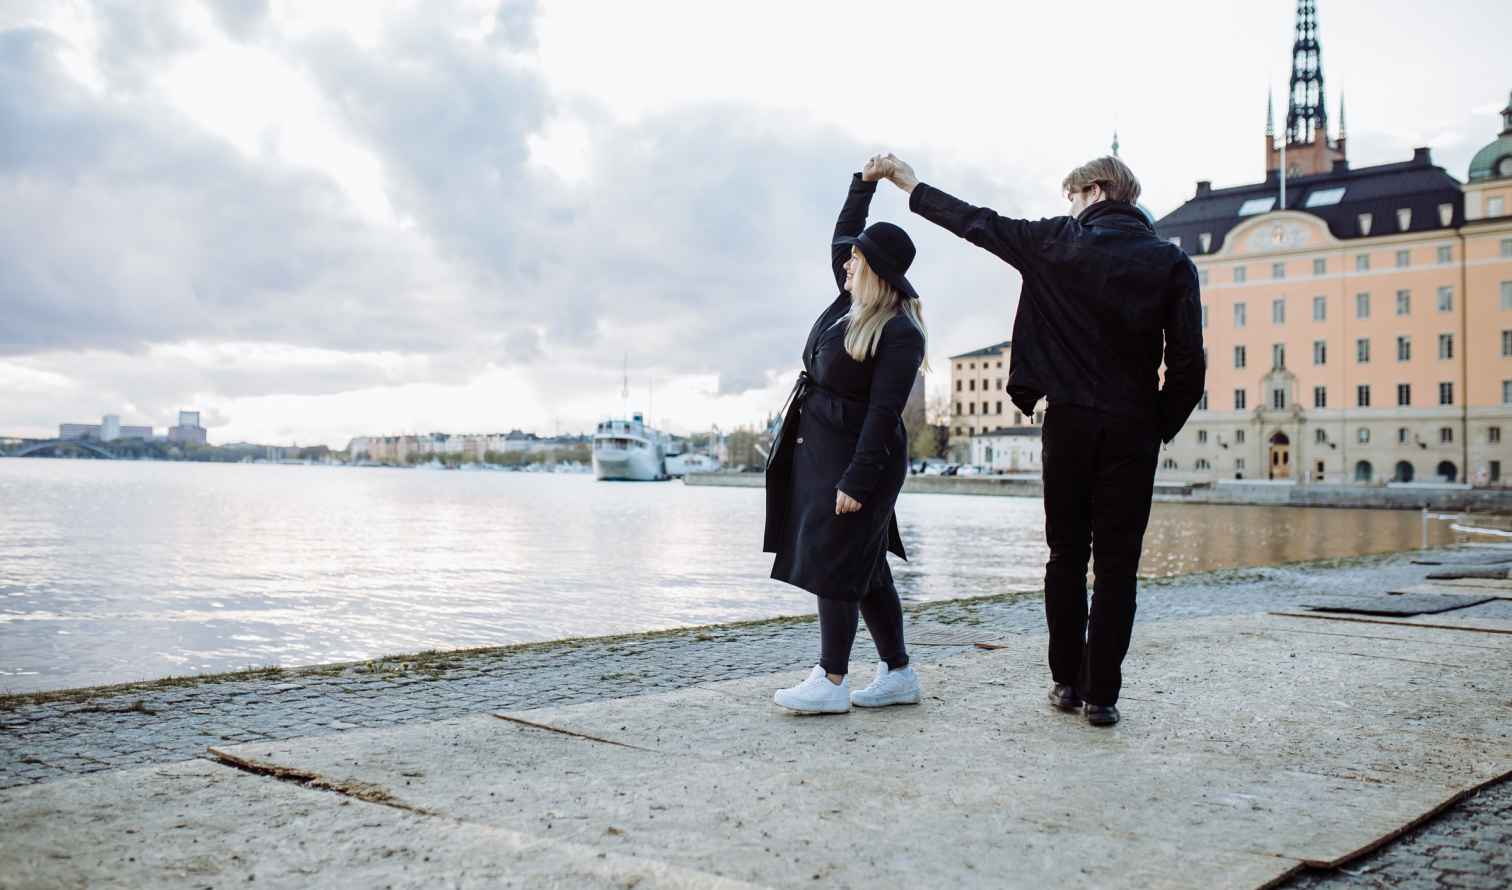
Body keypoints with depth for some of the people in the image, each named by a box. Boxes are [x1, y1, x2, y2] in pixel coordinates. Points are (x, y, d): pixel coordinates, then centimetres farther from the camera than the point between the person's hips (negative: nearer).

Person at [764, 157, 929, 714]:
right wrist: (864, 184, 21)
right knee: (865, 568, 11)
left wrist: (856, 481, -23)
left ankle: (831, 681, 2)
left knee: (833, 563, -6)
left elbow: (883, 414, -20)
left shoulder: (900, 334, -16)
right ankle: (898, 673, 19)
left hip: (858, 455, -9)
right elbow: (841, 237, 26)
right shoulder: (851, 302, 9)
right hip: (820, 451, 9)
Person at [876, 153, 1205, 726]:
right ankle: (1101, 694, 3)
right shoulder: (1171, 263, 1)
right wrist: (1162, 426, 8)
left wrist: (913, 188, 23)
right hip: (1133, 430, 0)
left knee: (1066, 557, 12)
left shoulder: (1059, 243, 1)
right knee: (1116, 566, 3)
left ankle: (1066, 682, 16)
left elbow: (978, 224, 10)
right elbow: (1188, 362, -5)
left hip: (1069, 422, 0)